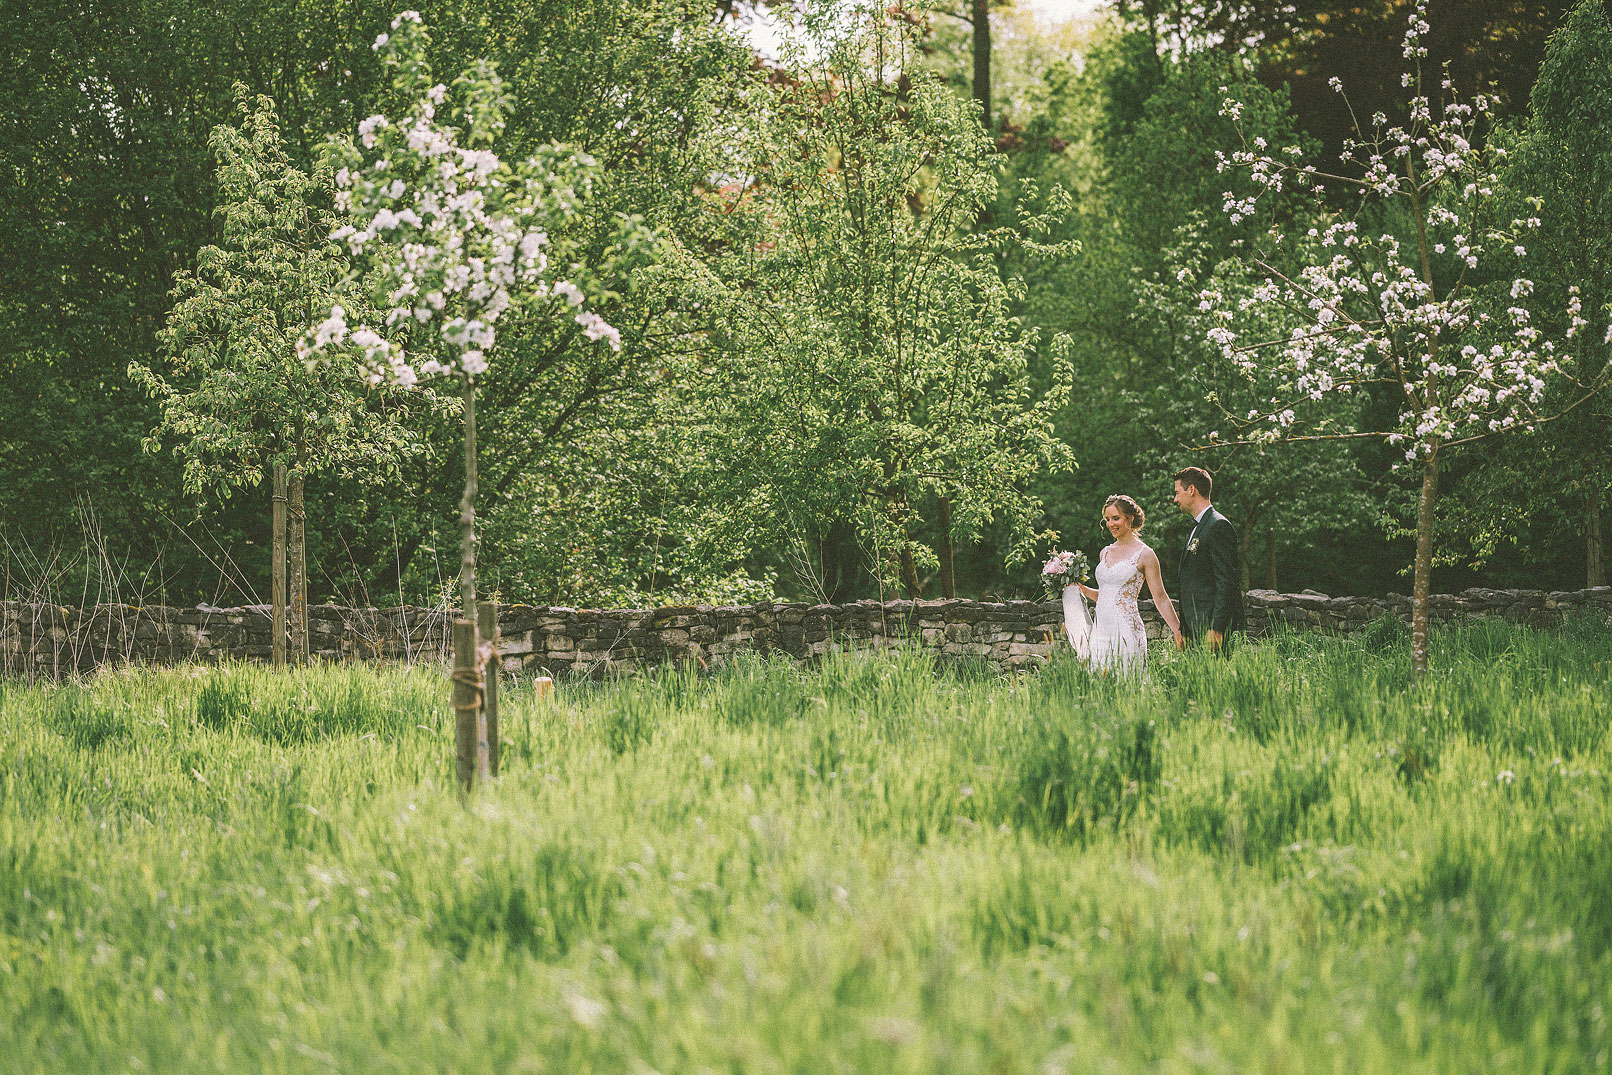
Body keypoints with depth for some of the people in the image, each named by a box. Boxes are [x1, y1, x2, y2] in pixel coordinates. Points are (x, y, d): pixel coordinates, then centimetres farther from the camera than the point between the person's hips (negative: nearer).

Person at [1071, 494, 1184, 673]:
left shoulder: (1144, 554, -4)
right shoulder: (1106, 553, 15)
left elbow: (1161, 599, -3)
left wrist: (1178, 632, -7)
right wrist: (1082, 589, 9)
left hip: (1126, 630, -6)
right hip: (1101, 629, 6)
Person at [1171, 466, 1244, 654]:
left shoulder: (1219, 526, -9)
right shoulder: (1196, 528, 22)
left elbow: (1226, 581, -16)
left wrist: (1215, 629, -21)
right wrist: (1182, 631, 22)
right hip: (1194, 628, 9)